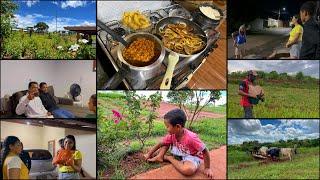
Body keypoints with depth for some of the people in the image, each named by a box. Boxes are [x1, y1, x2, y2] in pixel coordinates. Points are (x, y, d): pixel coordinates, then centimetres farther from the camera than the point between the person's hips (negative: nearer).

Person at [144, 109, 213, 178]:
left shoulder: (191, 137, -35)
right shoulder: (172, 135, -14)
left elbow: (205, 151, -28)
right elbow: (161, 144, -1)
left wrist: (207, 168, -22)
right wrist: (149, 154, -1)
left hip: (193, 157, -6)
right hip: (180, 154, 6)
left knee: (188, 170, -38)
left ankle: (169, 158, -15)